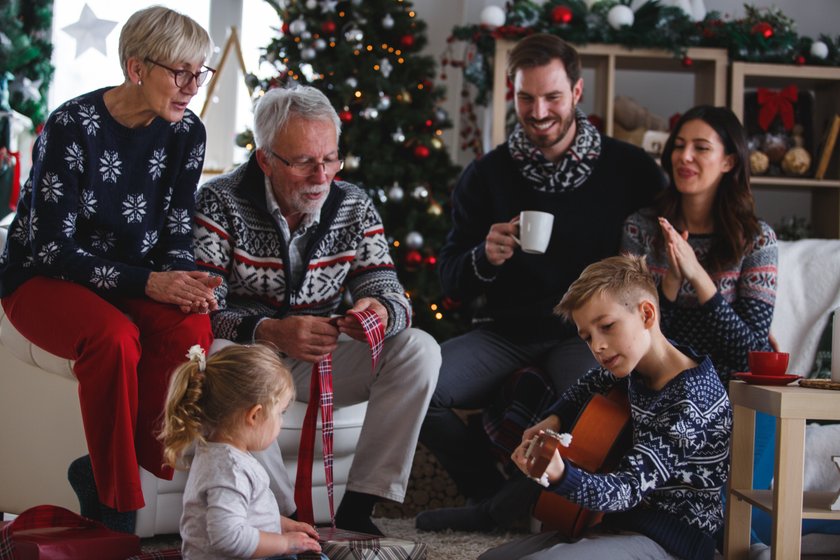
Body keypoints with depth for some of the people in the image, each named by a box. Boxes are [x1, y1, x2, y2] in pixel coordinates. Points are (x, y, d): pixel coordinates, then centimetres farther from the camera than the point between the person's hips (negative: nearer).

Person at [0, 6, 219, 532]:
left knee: (192, 325, -28)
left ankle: (101, 471, -14)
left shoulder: (186, 133, -4)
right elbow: (54, 250, -21)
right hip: (44, 279, -5)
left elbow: (176, 237, 2)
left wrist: (185, 282, -22)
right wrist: (146, 282, -30)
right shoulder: (73, 127, -20)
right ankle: (118, 508, -20)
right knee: (115, 337, -36)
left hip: (132, 282, 5)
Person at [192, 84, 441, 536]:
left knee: (419, 349, -16)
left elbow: (391, 296, -6)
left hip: (320, 358, 4)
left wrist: (381, 311, -33)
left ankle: (356, 511, -18)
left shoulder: (354, 207, -1)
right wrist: (272, 332, -41)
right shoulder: (220, 204, -14)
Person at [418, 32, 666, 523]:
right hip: (505, 332, 3)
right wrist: (484, 259, -16)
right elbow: (451, 281, 5)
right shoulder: (486, 176, 6)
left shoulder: (629, 169, 1)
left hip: (584, 333, -2)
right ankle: (492, 497, 3)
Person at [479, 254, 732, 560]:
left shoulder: (689, 400, -21)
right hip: (624, 521, 9)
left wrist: (561, 476, -44)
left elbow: (630, 487, -25)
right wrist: (555, 419, 10)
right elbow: (593, 381, 29)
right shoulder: (637, 366, 5)